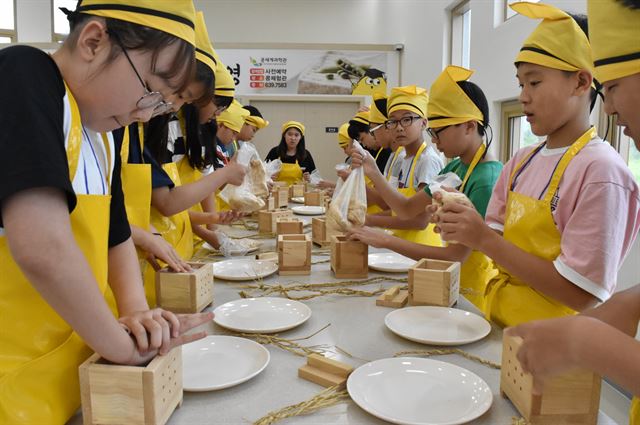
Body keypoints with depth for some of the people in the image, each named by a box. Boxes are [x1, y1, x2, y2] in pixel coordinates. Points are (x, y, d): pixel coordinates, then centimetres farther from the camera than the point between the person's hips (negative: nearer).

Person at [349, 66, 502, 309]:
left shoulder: (488, 179, -23)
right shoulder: (454, 168, 3)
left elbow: (456, 256, -26)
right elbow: (407, 209, 11)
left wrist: (386, 241, -25)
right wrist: (374, 174, -4)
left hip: (475, 290, -7)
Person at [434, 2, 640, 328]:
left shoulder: (600, 169, -14)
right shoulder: (520, 162, 4)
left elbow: (582, 295, -17)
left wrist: (485, 239, -19)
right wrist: (467, 230, -10)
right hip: (499, 325, 5)